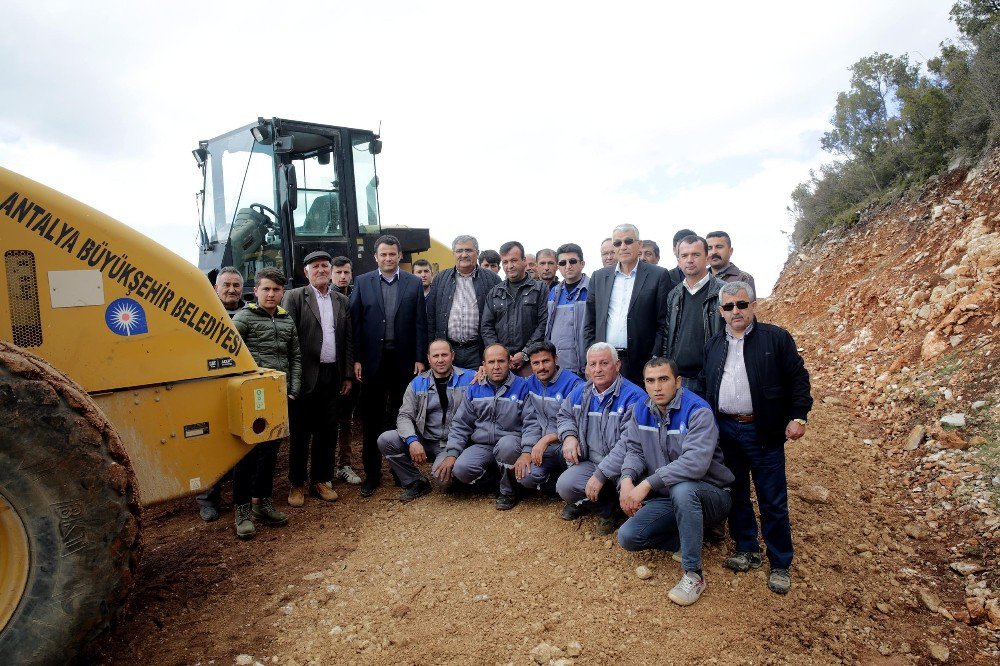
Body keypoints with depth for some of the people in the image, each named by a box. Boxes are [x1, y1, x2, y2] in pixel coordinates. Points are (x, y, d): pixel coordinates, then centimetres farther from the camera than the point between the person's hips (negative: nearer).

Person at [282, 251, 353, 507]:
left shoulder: (343, 301, 11)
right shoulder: (294, 297, -1)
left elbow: (349, 340, 11)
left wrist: (348, 375, 7)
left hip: (333, 376, 4)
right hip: (306, 376, -3)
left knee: (327, 430, 10)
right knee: (300, 431, 6)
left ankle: (321, 480, 23)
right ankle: (296, 483, 19)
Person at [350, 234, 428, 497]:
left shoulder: (414, 283, 4)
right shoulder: (362, 282, 4)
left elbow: (420, 323, 2)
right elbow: (355, 323, 1)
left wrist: (420, 358, -4)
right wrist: (356, 359, -4)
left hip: (404, 360, 0)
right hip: (373, 359, 0)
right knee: (371, 420, 6)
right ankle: (372, 474, 17)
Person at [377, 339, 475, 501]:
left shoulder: (469, 378, 1)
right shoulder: (418, 383, 8)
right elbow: (404, 415, 2)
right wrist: (412, 440, -16)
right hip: (424, 441, 4)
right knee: (385, 440, -14)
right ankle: (416, 482, 2)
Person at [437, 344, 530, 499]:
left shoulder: (522, 386, -1)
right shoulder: (475, 389, 10)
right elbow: (460, 425, 11)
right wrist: (451, 454, -1)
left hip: (510, 441, -2)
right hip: (481, 446, 2)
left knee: (506, 443, -37)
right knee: (460, 469, -26)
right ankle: (495, 479, 3)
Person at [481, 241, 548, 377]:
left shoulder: (540, 289, 4)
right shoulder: (494, 293, 16)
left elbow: (544, 324, -4)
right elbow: (486, 327, 11)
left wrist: (525, 354, -10)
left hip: (530, 361, -3)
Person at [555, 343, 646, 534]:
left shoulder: (634, 396, -15)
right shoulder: (580, 393, 7)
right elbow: (564, 415, 26)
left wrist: (601, 475, -25)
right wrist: (569, 436, 2)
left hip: (621, 467, -5)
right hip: (590, 462, 5)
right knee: (565, 486, -21)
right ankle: (608, 509, 7)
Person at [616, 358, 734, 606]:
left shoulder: (698, 411, -20)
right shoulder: (642, 410, 0)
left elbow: (695, 462, -33)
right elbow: (634, 450, 2)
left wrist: (647, 485, -35)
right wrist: (627, 479, -20)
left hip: (710, 494, -5)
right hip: (667, 498, 6)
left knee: (682, 490, -40)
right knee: (628, 537, -13)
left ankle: (693, 574, -23)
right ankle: (694, 538, 7)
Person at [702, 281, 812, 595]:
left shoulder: (776, 338, -3)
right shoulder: (714, 344, 10)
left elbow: (798, 378, -3)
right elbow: (706, 386, 14)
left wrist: (798, 416, -10)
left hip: (762, 431, -4)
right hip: (725, 430, 4)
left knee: (773, 501, 3)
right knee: (736, 494, 14)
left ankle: (780, 565, 17)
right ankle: (746, 550, 31)